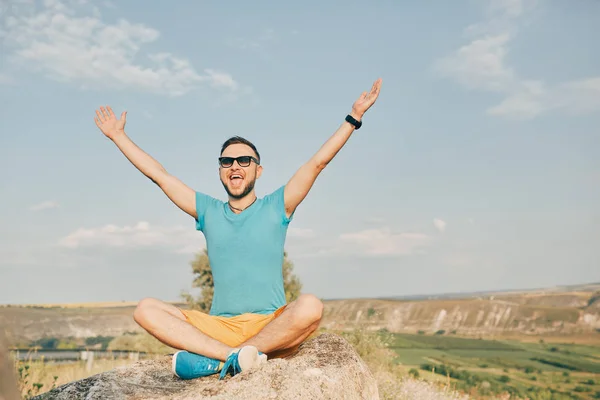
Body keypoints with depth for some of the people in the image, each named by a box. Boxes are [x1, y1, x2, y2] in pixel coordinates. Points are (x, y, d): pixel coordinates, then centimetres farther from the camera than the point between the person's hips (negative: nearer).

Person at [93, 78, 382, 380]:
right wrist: (118, 136, 23)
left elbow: (318, 162, 4)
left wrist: (353, 117, 0)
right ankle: (235, 355, -35)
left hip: (272, 326, -2)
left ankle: (215, 360, -31)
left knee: (310, 307, -35)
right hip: (218, 327, 3)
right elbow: (157, 174, 19)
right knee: (146, 310, -19)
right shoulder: (208, 211, 16)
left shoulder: (276, 207, 9)